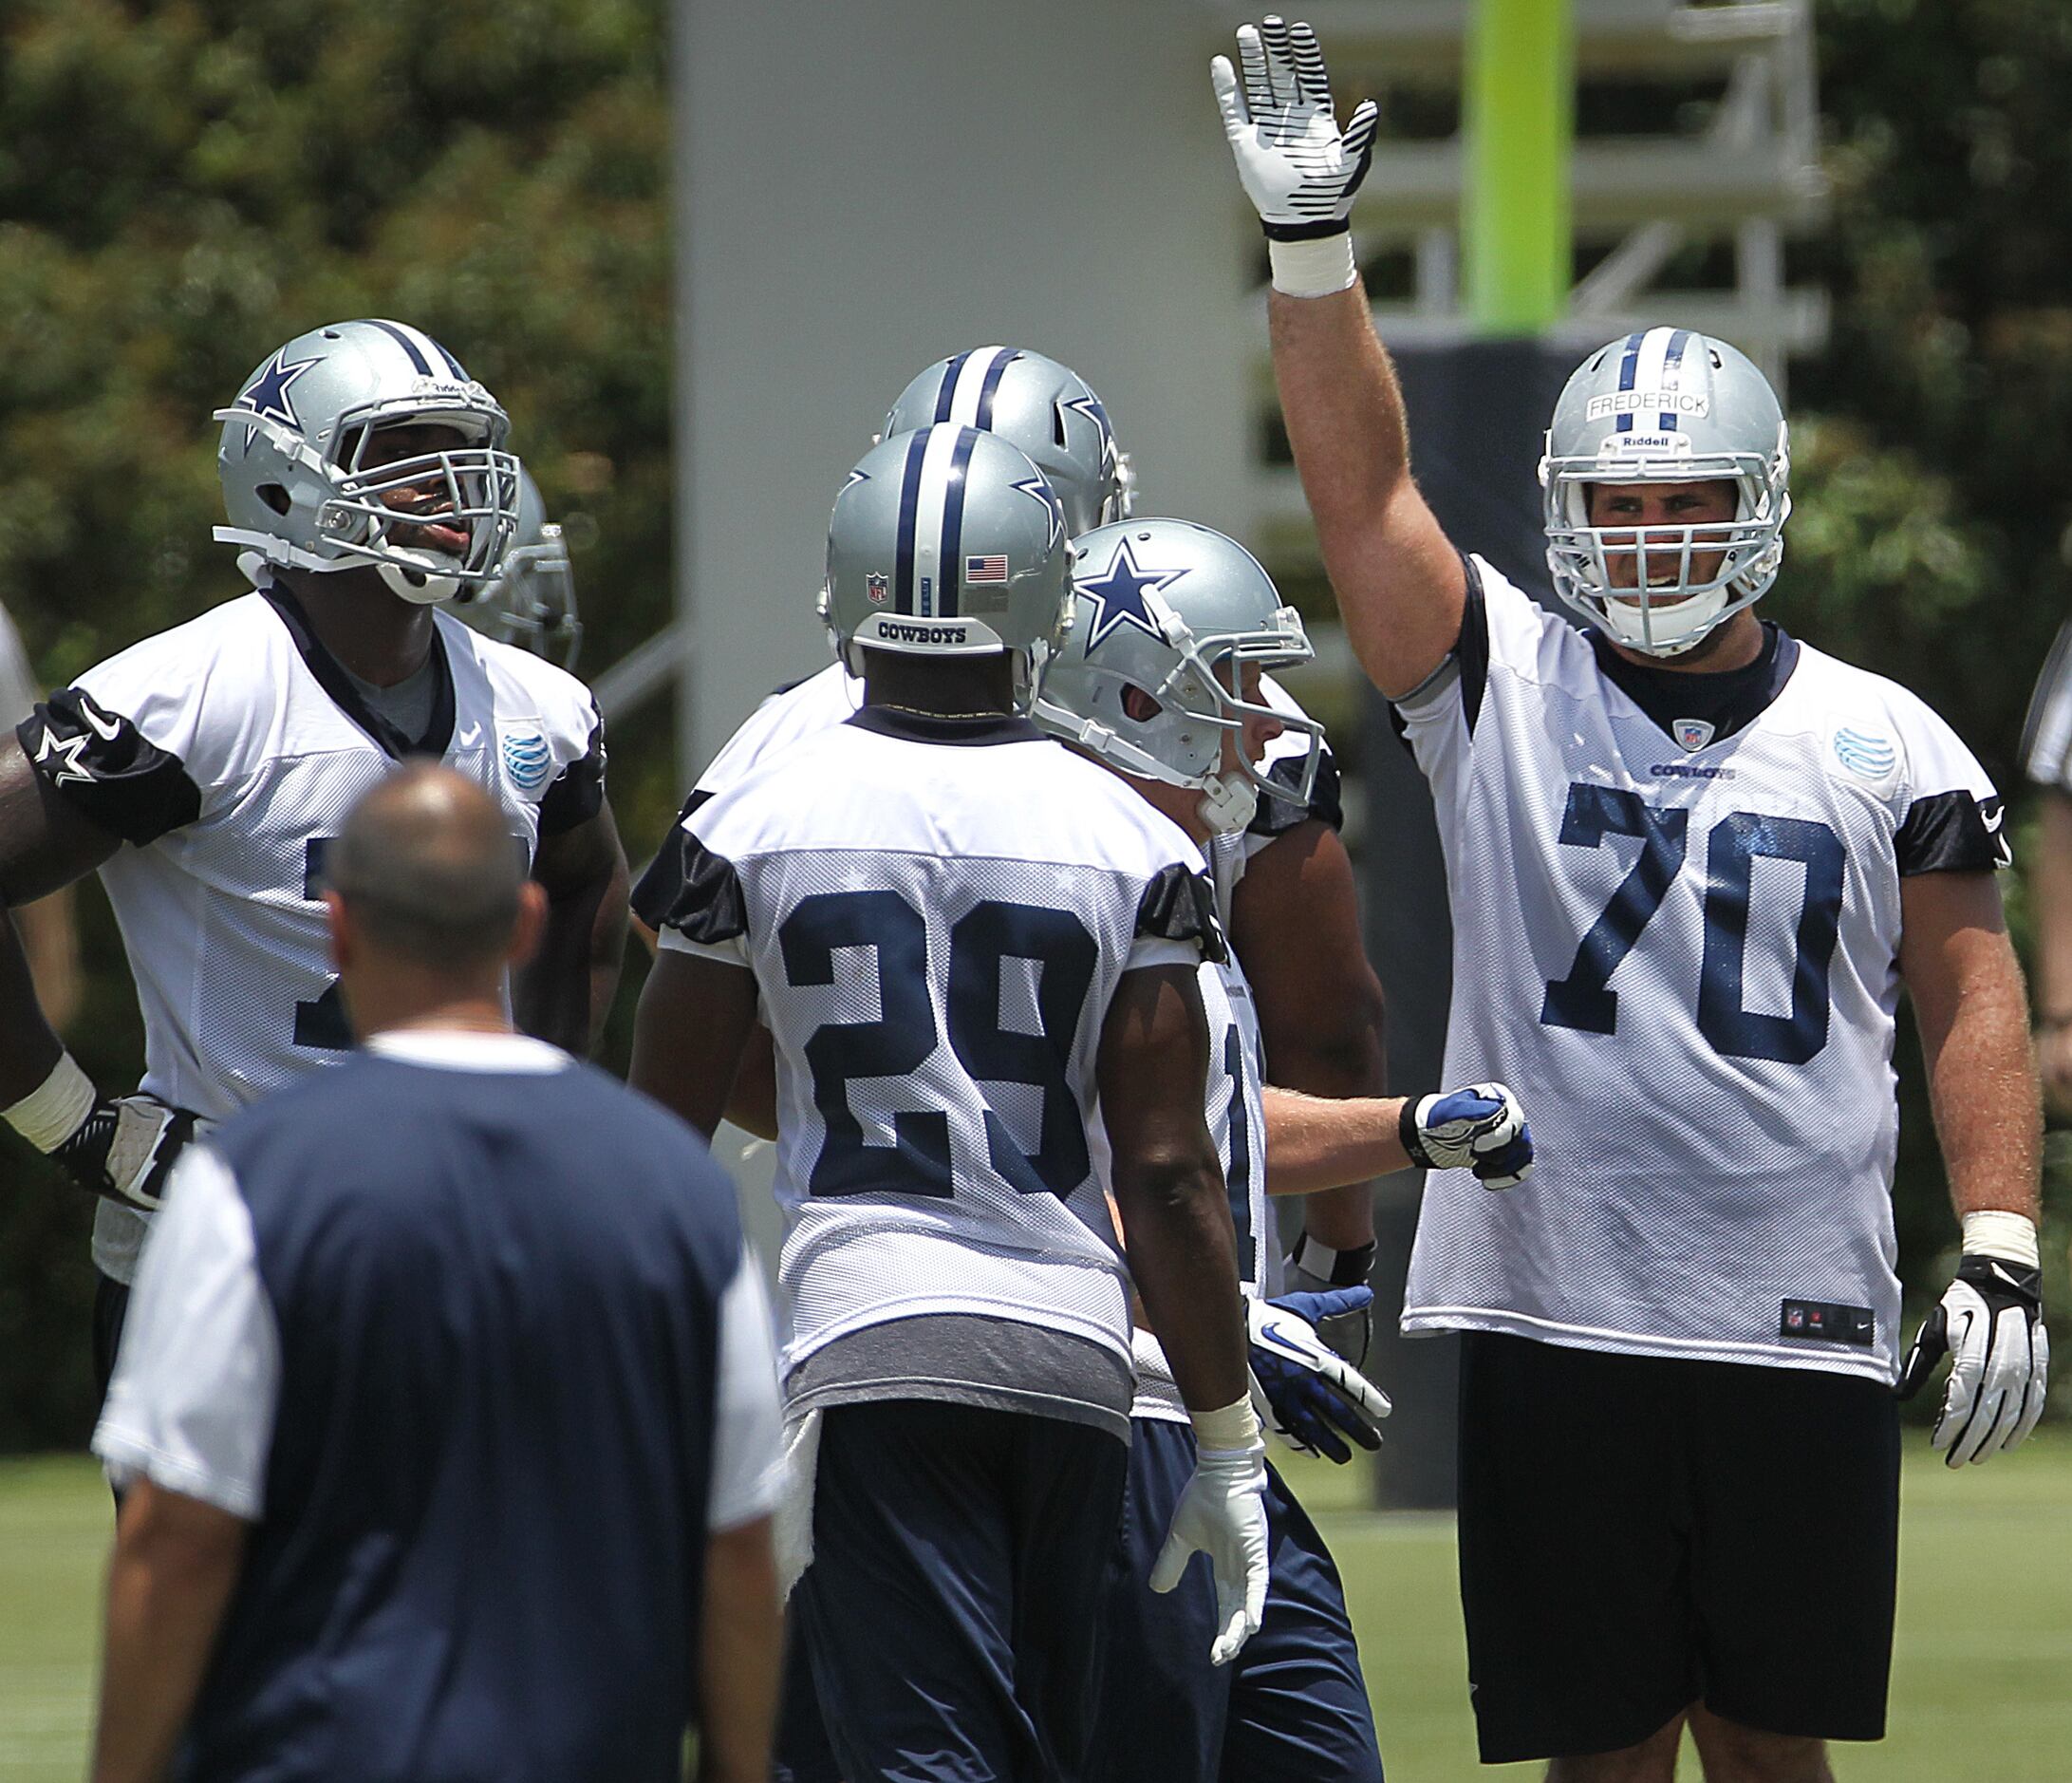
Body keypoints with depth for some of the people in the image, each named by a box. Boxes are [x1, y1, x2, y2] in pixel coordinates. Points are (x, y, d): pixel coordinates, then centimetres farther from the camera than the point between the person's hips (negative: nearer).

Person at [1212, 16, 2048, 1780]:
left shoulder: (1883, 744, 7)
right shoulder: (1504, 691, 5)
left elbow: (1973, 1001, 9)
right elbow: (1365, 489, -4)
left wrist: (2000, 1253, -1)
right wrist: (1312, 244, -15)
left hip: (1803, 1323, 0)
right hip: (1557, 1312, 0)